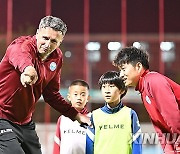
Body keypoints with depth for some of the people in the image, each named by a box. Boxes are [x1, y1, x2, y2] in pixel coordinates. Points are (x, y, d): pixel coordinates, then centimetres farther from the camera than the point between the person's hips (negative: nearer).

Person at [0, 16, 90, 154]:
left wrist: (76, 115, 8)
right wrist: (28, 68, -69)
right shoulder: (22, 45, -18)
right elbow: (20, 56, -45)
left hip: (25, 122, 8)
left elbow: (51, 94, 15)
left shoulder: (57, 57, 4)